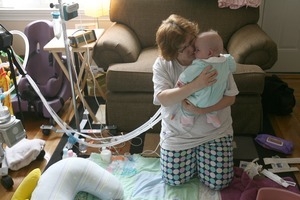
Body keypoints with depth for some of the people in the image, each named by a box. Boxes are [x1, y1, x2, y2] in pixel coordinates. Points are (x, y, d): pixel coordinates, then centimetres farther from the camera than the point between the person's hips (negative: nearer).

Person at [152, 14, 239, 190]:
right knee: (174, 180, 0)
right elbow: (163, 99, -25)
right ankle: (193, 151, 28)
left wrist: (201, 110, -27)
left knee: (218, 182, -3)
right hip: (178, 132, 1)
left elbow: (230, 97, -12)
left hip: (215, 130, 0)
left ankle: (199, 151, 27)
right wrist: (196, 85, -38)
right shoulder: (162, 64, -12)